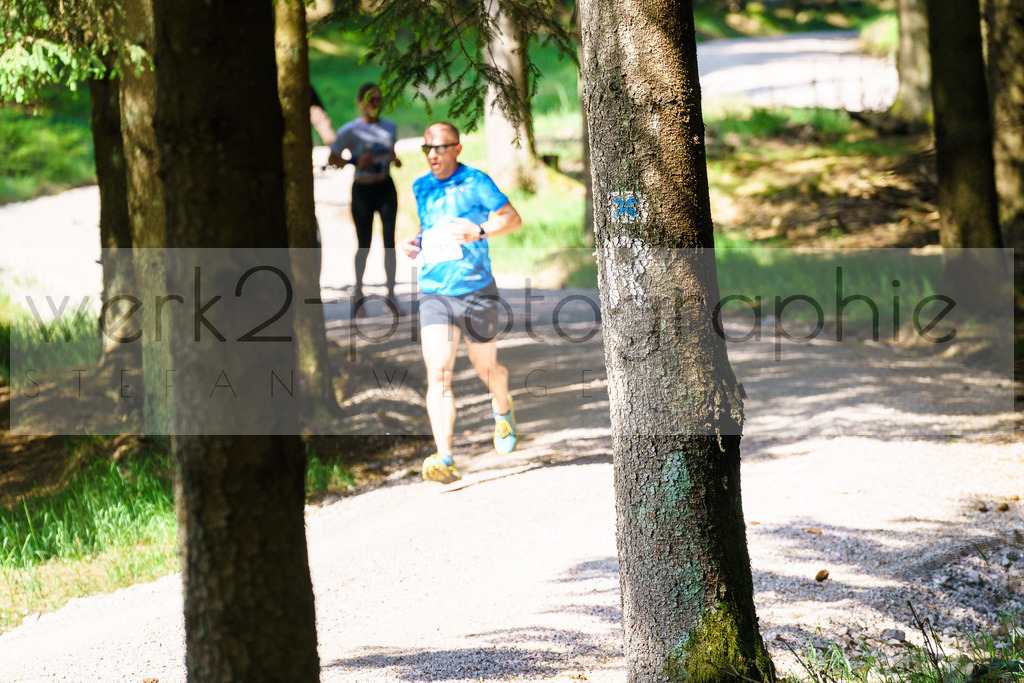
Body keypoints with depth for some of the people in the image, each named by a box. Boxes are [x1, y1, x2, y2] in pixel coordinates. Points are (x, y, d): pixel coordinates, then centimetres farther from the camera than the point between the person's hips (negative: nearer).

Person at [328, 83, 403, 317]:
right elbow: (332, 159, -4)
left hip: (386, 188, 3)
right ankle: (358, 294, 23)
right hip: (362, 190, -3)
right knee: (364, 245, 3)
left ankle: (391, 294, 1)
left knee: (389, 240, -5)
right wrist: (355, 161, -20)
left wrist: (395, 160, -2)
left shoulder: (390, 128, 6)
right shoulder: (350, 131, -7)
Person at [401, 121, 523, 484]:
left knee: (485, 369, 14)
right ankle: (444, 459, -23)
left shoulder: (476, 182, -6)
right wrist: (415, 244, 4)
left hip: (476, 290, -3)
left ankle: (503, 410, 51)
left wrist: (480, 231, -28)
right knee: (438, 375, -15)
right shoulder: (421, 188, 10)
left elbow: (513, 218, -11)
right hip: (434, 293, 3)